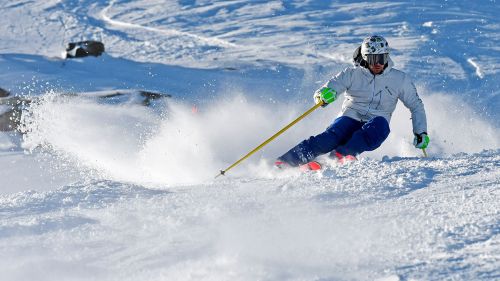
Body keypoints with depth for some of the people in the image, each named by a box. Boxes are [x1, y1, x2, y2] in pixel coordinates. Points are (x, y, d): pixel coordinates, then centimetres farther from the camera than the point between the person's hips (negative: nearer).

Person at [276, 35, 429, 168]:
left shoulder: (399, 79, 5)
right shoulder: (352, 74, 1)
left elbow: (416, 106, 17)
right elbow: (326, 89, -7)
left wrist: (421, 132, 6)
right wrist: (323, 95, -32)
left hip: (374, 127, 1)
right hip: (350, 119, -1)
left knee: (381, 124, -35)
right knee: (331, 137, -32)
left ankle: (343, 153, -46)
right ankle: (285, 161, -42)